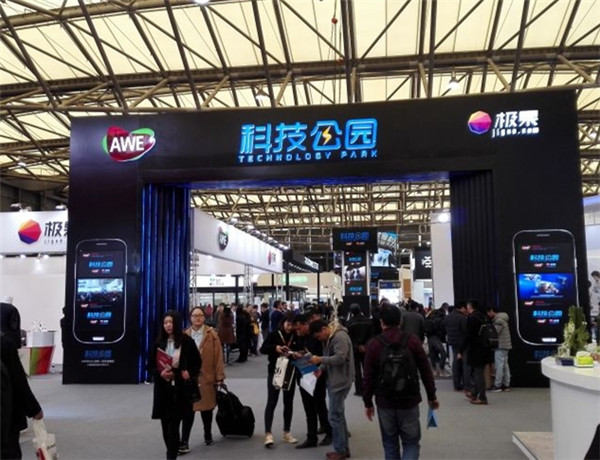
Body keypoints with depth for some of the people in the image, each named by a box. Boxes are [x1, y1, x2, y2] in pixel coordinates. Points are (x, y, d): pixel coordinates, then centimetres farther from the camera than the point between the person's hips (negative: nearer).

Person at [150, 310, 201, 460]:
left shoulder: (187, 341, -3)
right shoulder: (159, 343, 3)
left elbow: (197, 363, 6)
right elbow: (151, 365, 7)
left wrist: (189, 373, -12)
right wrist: (160, 373, -12)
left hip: (180, 389, -3)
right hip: (163, 388, 3)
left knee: (174, 424, -7)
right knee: (165, 423, 9)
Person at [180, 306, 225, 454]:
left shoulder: (212, 334, -3)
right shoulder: (185, 335, 3)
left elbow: (218, 356, -5)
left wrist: (219, 376, -7)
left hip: (207, 377, 0)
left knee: (206, 408, 15)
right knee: (188, 410, -1)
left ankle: (208, 435, 34)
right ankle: (184, 442, 4)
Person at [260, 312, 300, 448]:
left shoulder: (296, 338, 0)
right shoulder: (274, 334, -6)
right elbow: (262, 349, -10)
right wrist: (275, 348, -26)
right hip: (274, 372, -3)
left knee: (288, 402, 11)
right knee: (271, 402, -5)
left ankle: (287, 432, 22)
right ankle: (268, 434, -4)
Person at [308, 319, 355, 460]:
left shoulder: (340, 336, -18)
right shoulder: (329, 337, 13)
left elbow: (340, 358, -26)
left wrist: (320, 359, -22)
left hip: (340, 381, -10)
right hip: (333, 380, 10)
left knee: (335, 416, -5)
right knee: (339, 415, 15)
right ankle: (344, 448, 25)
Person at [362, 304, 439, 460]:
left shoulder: (373, 344, -7)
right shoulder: (412, 340, -6)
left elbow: (368, 377, -5)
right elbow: (426, 371, -1)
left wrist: (367, 402, 7)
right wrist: (432, 396, 10)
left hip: (385, 403, 1)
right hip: (409, 401, 0)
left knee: (390, 444, 15)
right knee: (411, 443, 10)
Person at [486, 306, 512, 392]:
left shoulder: (499, 320, -16)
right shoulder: (501, 319, 15)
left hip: (501, 346, -10)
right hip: (504, 345, 10)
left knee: (499, 366, -6)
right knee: (505, 365, 11)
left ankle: (497, 386, -4)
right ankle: (506, 385, 15)